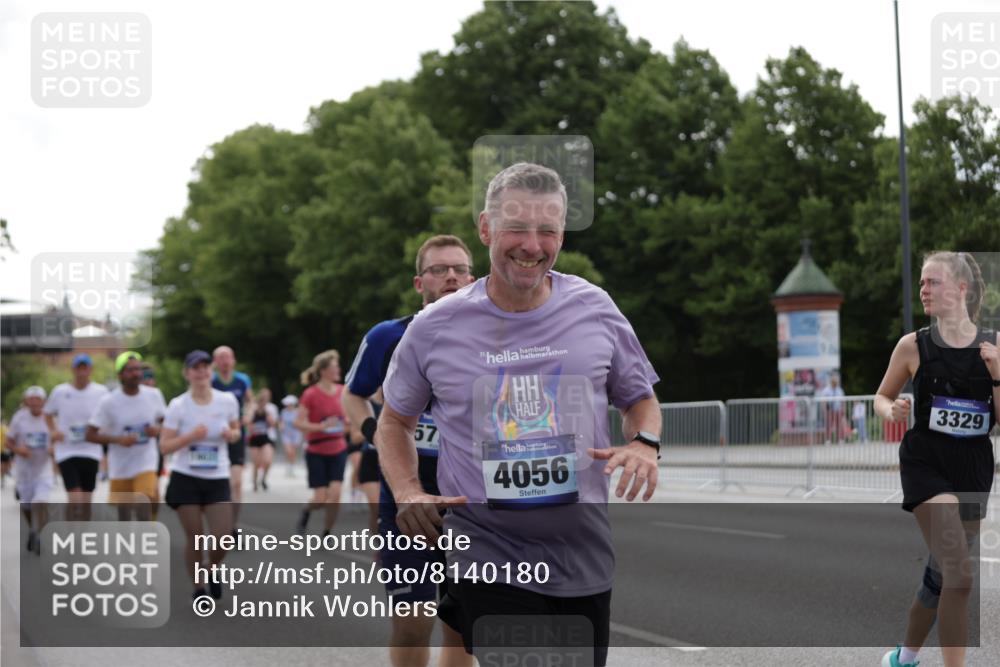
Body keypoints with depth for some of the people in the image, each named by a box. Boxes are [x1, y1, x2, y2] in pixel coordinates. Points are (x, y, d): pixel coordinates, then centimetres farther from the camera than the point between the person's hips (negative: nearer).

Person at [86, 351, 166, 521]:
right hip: (120, 468, 0)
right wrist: (118, 439, -24)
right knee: (124, 514, 13)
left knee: (147, 503, -21)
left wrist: (158, 429, -11)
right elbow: (90, 435, -10)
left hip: (146, 464, 0)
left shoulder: (154, 395, -4)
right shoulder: (108, 402, -12)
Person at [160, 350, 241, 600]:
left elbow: (236, 430, 15)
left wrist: (232, 434, -9)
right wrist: (191, 436, -23)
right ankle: (198, 588, 20)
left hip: (218, 478, 2)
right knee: (194, 536, 0)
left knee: (223, 537, -8)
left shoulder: (228, 400, -2)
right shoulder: (178, 406, -9)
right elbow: (165, 446, -8)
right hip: (186, 478, -2)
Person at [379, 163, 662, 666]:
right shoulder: (433, 328, -2)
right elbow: (395, 421, 11)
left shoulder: (594, 309, 1)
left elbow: (640, 398, 14)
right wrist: (407, 493, -5)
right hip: (487, 562, -3)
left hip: (584, 562, 3)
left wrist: (644, 444, -7)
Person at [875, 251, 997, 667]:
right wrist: (891, 411, -12)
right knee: (960, 575, -19)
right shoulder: (913, 346, -4)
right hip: (926, 463, -3)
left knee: (941, 573, 16)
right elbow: (882, 396, 10)